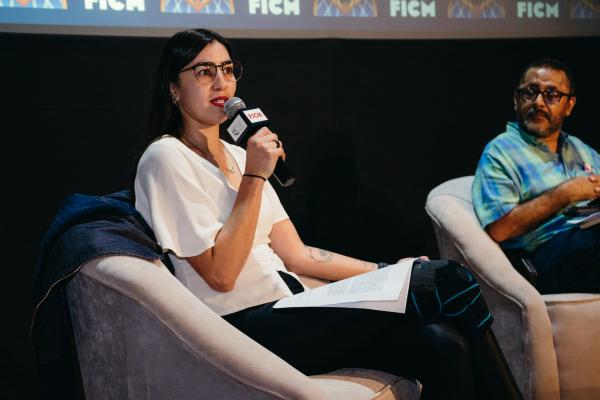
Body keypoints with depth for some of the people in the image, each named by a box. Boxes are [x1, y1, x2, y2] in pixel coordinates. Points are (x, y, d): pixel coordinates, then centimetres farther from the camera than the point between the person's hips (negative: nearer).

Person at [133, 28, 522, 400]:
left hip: (287, 310, 7)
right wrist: (254, 176, -16)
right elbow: (221, 274, -16)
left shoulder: (236, 155, 17)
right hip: (248, 324, -7)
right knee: (451, 282, -14)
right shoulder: (167, 157, -7)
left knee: (442, 344, -18)